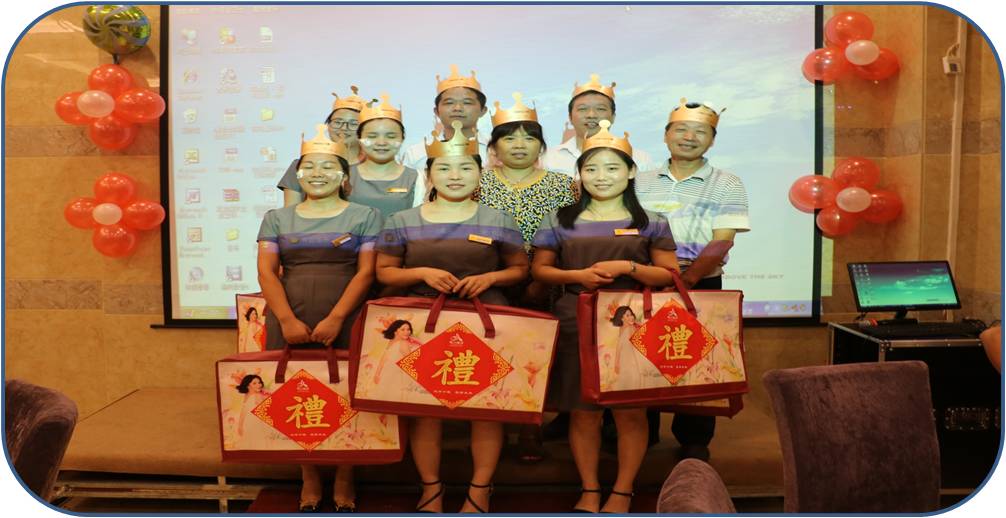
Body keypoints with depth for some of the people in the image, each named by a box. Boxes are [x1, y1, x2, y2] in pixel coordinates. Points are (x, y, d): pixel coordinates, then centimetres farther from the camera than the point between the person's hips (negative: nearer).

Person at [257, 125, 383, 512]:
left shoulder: (365, 216, 6)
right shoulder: (277, 218, 14)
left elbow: (366, 272, -2)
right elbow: (266, 272, 4)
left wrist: (336, 318, -14)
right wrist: (286, 320, -11)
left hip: (345, 321, -2)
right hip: (289, 323, 2)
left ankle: (344, 480, 17)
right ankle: (309, 478, 21)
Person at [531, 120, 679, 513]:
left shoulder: (651, 222, 4)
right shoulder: (561, 220, 6)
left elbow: (669, 275, 3)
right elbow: (538, 269, 9)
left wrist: (629, 267, -14)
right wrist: (577, 276, -10)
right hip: (576, 326, 1)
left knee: (630, 410, 4)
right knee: (582, 411, 6)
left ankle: (622, 492, 20)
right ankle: (589, 490, 21)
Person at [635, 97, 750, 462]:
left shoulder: (726, 186, 1)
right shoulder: (642, 182, 9)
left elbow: (721, 243, -8)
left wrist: (683, 282, -21)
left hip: (701, 287, -2)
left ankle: (694, 441, 19)